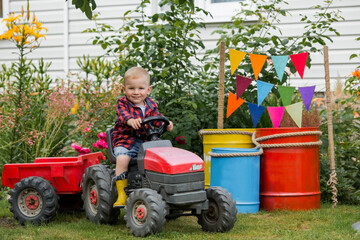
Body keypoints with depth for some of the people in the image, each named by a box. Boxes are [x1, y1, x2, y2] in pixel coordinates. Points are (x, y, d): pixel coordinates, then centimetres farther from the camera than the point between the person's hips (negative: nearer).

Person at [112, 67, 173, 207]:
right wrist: (130, 120, -45)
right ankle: (122, 194, -25)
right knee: (122, 158, -31)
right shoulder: (122, 103, -3)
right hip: (125, 140, -4)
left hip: (146, 140, 4)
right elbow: (124, 115, -22)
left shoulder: (150, 105, 12)